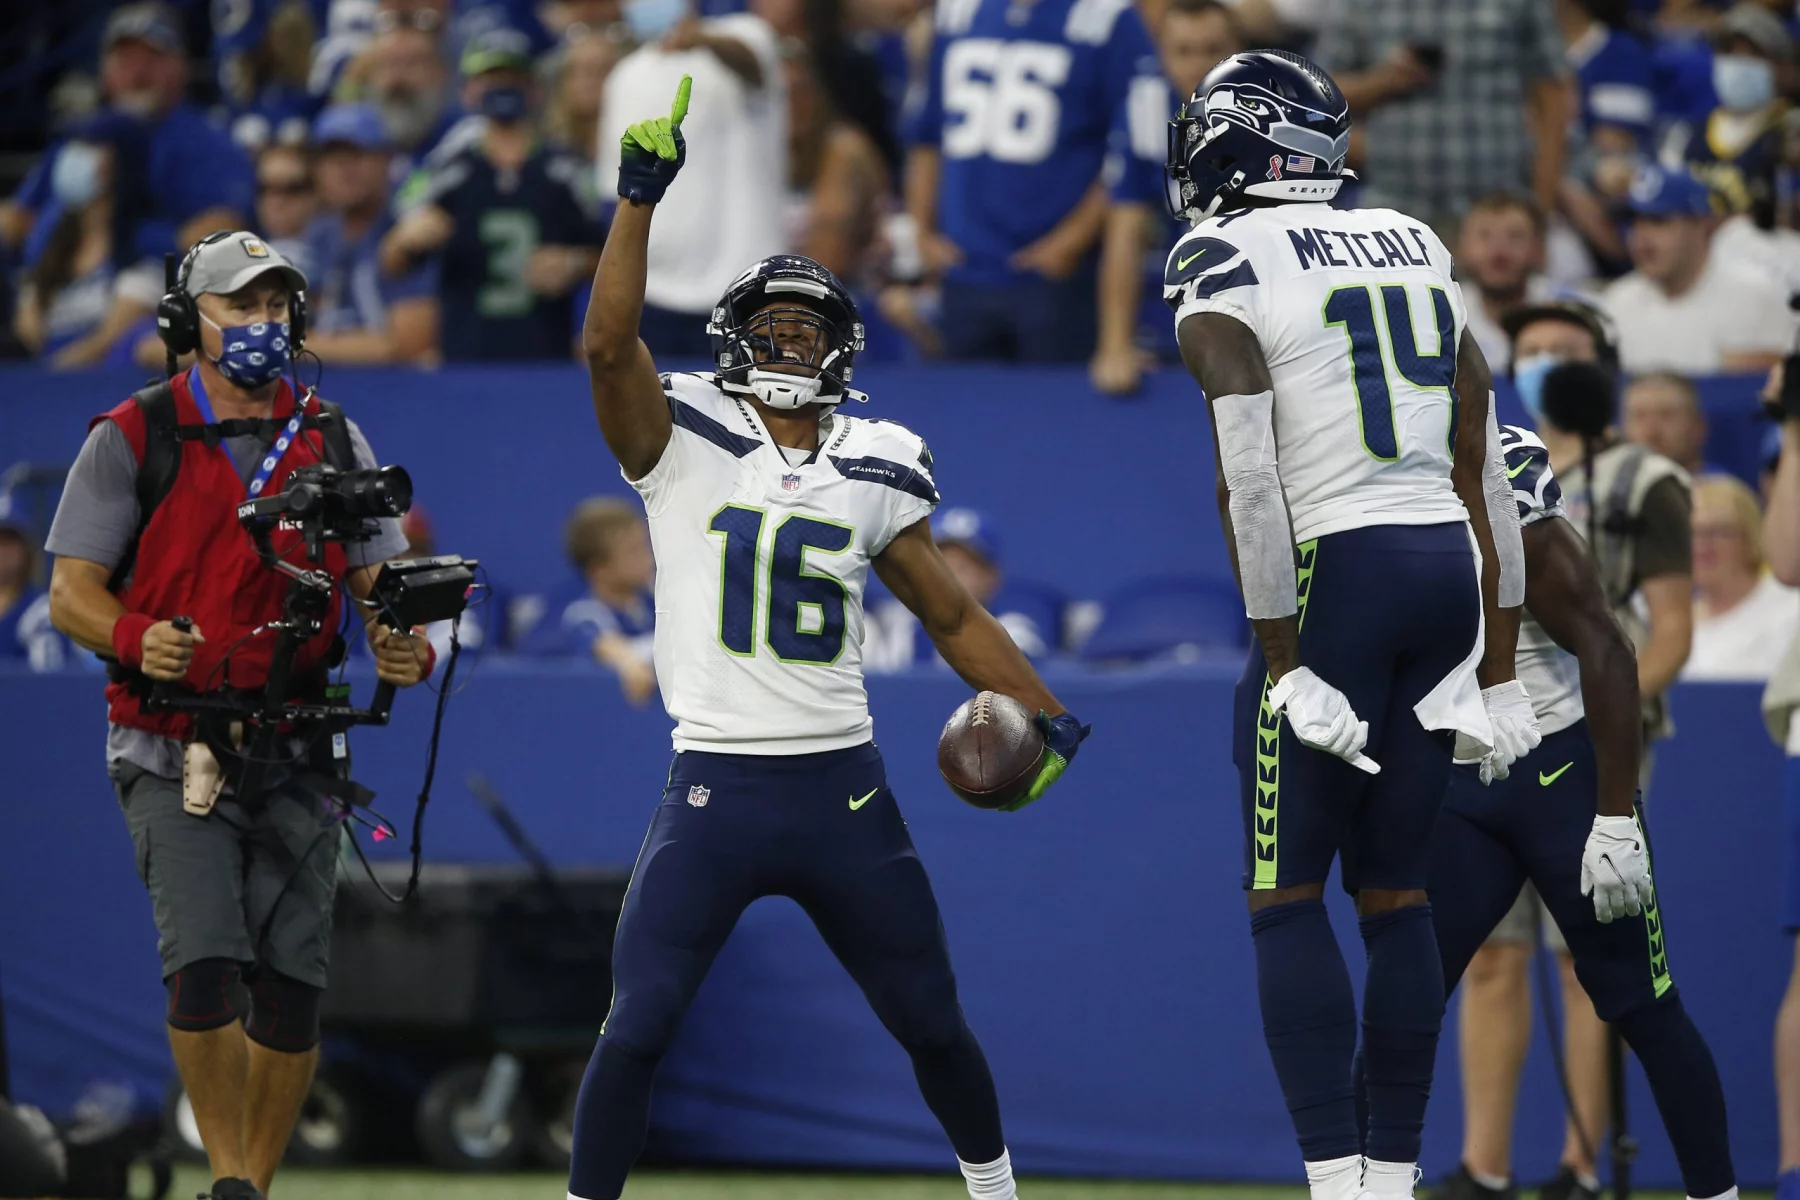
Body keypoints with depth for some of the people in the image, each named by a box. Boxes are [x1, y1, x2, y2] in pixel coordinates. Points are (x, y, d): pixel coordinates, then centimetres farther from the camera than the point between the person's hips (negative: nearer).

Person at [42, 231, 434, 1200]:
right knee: (205, 966, -18)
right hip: (174, 753, -3)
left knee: (293, 986, 1)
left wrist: (405, 646, -13)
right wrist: (136, 639, -24)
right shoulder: (132, 440, 1)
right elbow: (71, 591, -2)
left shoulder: (334, 444, 11)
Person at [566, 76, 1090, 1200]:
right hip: (715, 791, -3)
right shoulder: (682, 441, -1)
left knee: (934, 1024, 13)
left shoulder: (877, 471, 8)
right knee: (636, 1031, -10)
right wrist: (642, 195, -25)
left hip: (844, 790, 3)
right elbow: (609, 342, -19)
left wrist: (1048, 717, 5)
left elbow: (954, 616, 16)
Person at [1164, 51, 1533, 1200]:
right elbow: (1484, 476, 14)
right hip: (1451, 574, 6)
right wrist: (1499, 669, 18)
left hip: (1337, 576, -6)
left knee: (1288, 900, 0)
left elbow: (1252, 487, -16)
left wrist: (1288, 666, -13)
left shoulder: (1226, 278, -6)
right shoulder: (1418, 254, 14)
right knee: (1395, 892, 12)